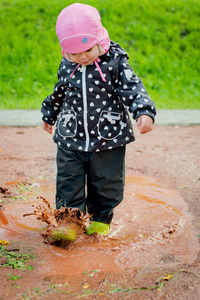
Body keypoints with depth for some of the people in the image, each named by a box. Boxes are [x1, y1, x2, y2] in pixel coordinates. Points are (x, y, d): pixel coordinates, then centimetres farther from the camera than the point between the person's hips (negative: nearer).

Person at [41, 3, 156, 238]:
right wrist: (49, 115, 31)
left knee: (106, 182, 11)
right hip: (71, 138, 3)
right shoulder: (67, 66, 0)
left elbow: (133, 89, -15)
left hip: (108, 138, -2)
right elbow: (58, 93, 17)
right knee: (68, 182, 4)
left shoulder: (115, 63, -12)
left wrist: (144, 112, -33)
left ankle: (101, 218, 32)